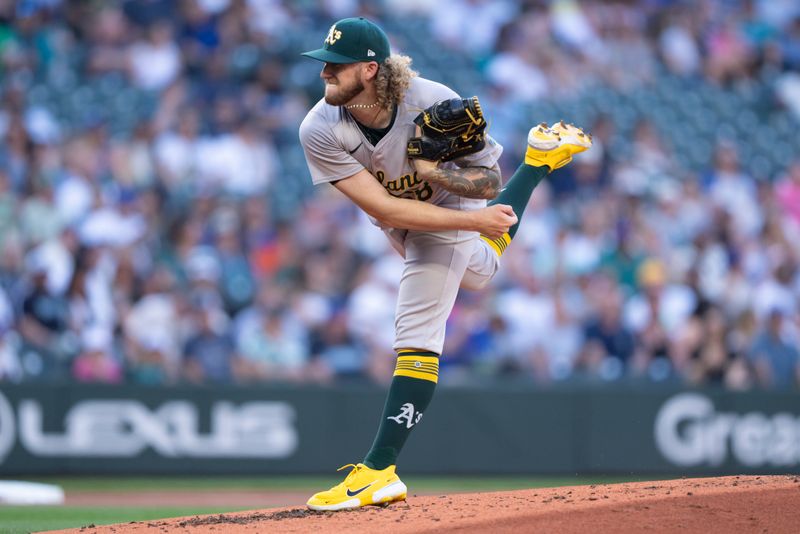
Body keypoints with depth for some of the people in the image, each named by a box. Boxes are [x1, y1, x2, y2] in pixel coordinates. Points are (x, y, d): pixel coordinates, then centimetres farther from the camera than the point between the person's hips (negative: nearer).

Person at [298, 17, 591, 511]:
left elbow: (488, 181, -23)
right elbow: (383, 209, -34)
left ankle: (380, 472, -16)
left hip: (449, 210, -5)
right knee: (476, 272, 34)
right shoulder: (320, 131, -31)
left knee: (417, 333, -16)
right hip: (402, 220, 5)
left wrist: (433, 171, -43)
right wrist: (475, 219, -39)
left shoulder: (435, 103, -36)